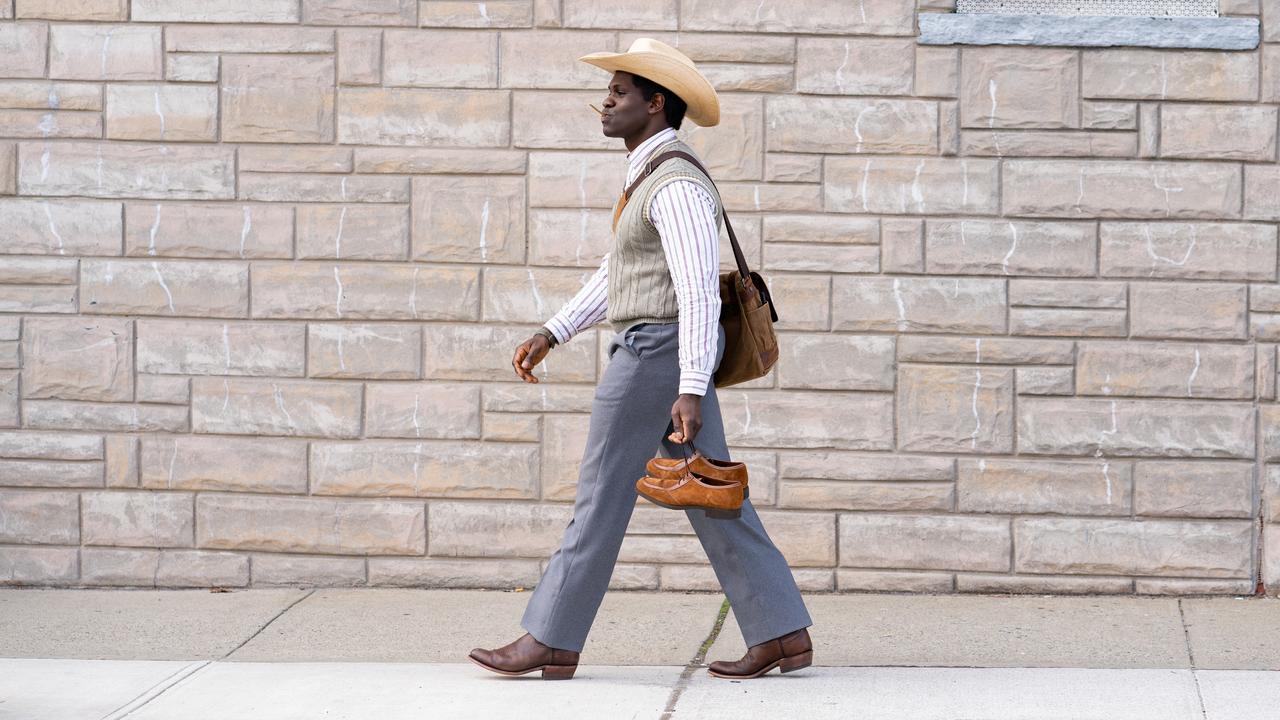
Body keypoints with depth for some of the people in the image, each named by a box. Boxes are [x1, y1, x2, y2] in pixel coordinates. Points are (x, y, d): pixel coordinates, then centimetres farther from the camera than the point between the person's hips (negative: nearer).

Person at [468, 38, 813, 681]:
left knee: (602, 496, -2)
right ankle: (782, 635, 7)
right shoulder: (653, 176, 17)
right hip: (656, 355, 10)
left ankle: (551, 641, 5)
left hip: (657, 354, -10)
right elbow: (616, 273, 25)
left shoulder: (677, 186, -16)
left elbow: (699, 290, -22)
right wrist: (552, 334, 21)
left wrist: (691, 391, -27)